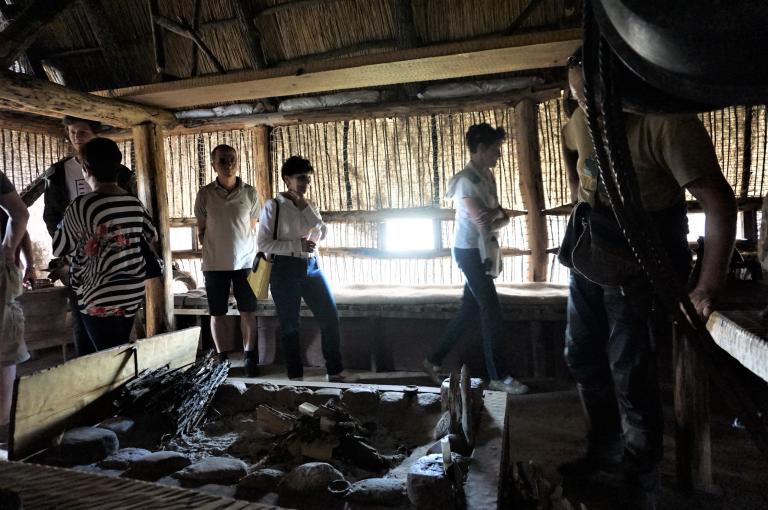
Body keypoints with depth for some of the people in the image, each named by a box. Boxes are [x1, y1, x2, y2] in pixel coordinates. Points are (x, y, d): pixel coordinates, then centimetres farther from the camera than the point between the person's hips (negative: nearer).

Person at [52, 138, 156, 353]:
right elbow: (152, 237, 18)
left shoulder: (81, 206, -14)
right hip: (133, 294, 6)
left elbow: (58, 249, -2)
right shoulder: (135, 204, 1)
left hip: (102, 298, -6)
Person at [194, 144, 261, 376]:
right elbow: (201, 229, 7)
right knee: (217, 313, 8)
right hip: (214, 264, 0)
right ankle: (221, 357, 21)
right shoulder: (205, 194, -1)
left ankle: (249, 357, 16)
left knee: (248, 311, 3)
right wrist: (212, 251, 4)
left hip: (245, 262, 0)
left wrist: (253, 255, 7)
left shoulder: (249, 192, 0)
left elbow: (253, 228, 7)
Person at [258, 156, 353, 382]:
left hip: (311, 267, 5)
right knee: (290, 325, 4)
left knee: (331, 316, 1)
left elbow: (321, 234, 0)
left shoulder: (309, 205, 12)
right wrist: (297, 245, -17)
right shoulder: (274, 206, -5)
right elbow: (264, 243, -9)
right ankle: (295, 376, 18)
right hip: (285, 269, -5)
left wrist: (305, 206, -7)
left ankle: (335, 371, 13)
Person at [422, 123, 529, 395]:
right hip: (469, 252, -9)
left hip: (482, 252, 9)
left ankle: (434, 360, 24)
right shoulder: (466, 180, -16)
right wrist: (498, 213, -6)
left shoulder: (487, 176, 12)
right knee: (492, 312, -4)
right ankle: (498, 376, 8)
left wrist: (496, 217, -12)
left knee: (470, 310, 12)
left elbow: (502, 217, 8)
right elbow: (483, 222, -23)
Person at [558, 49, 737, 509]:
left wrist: (710, 284, -34)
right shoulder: (582, 120, 1)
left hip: (640, 260, -8)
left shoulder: (666, 122, -22)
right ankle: (606, 448, 36)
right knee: (583, 357, 15)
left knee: (631, 374, -5)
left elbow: (719, 200, -28)